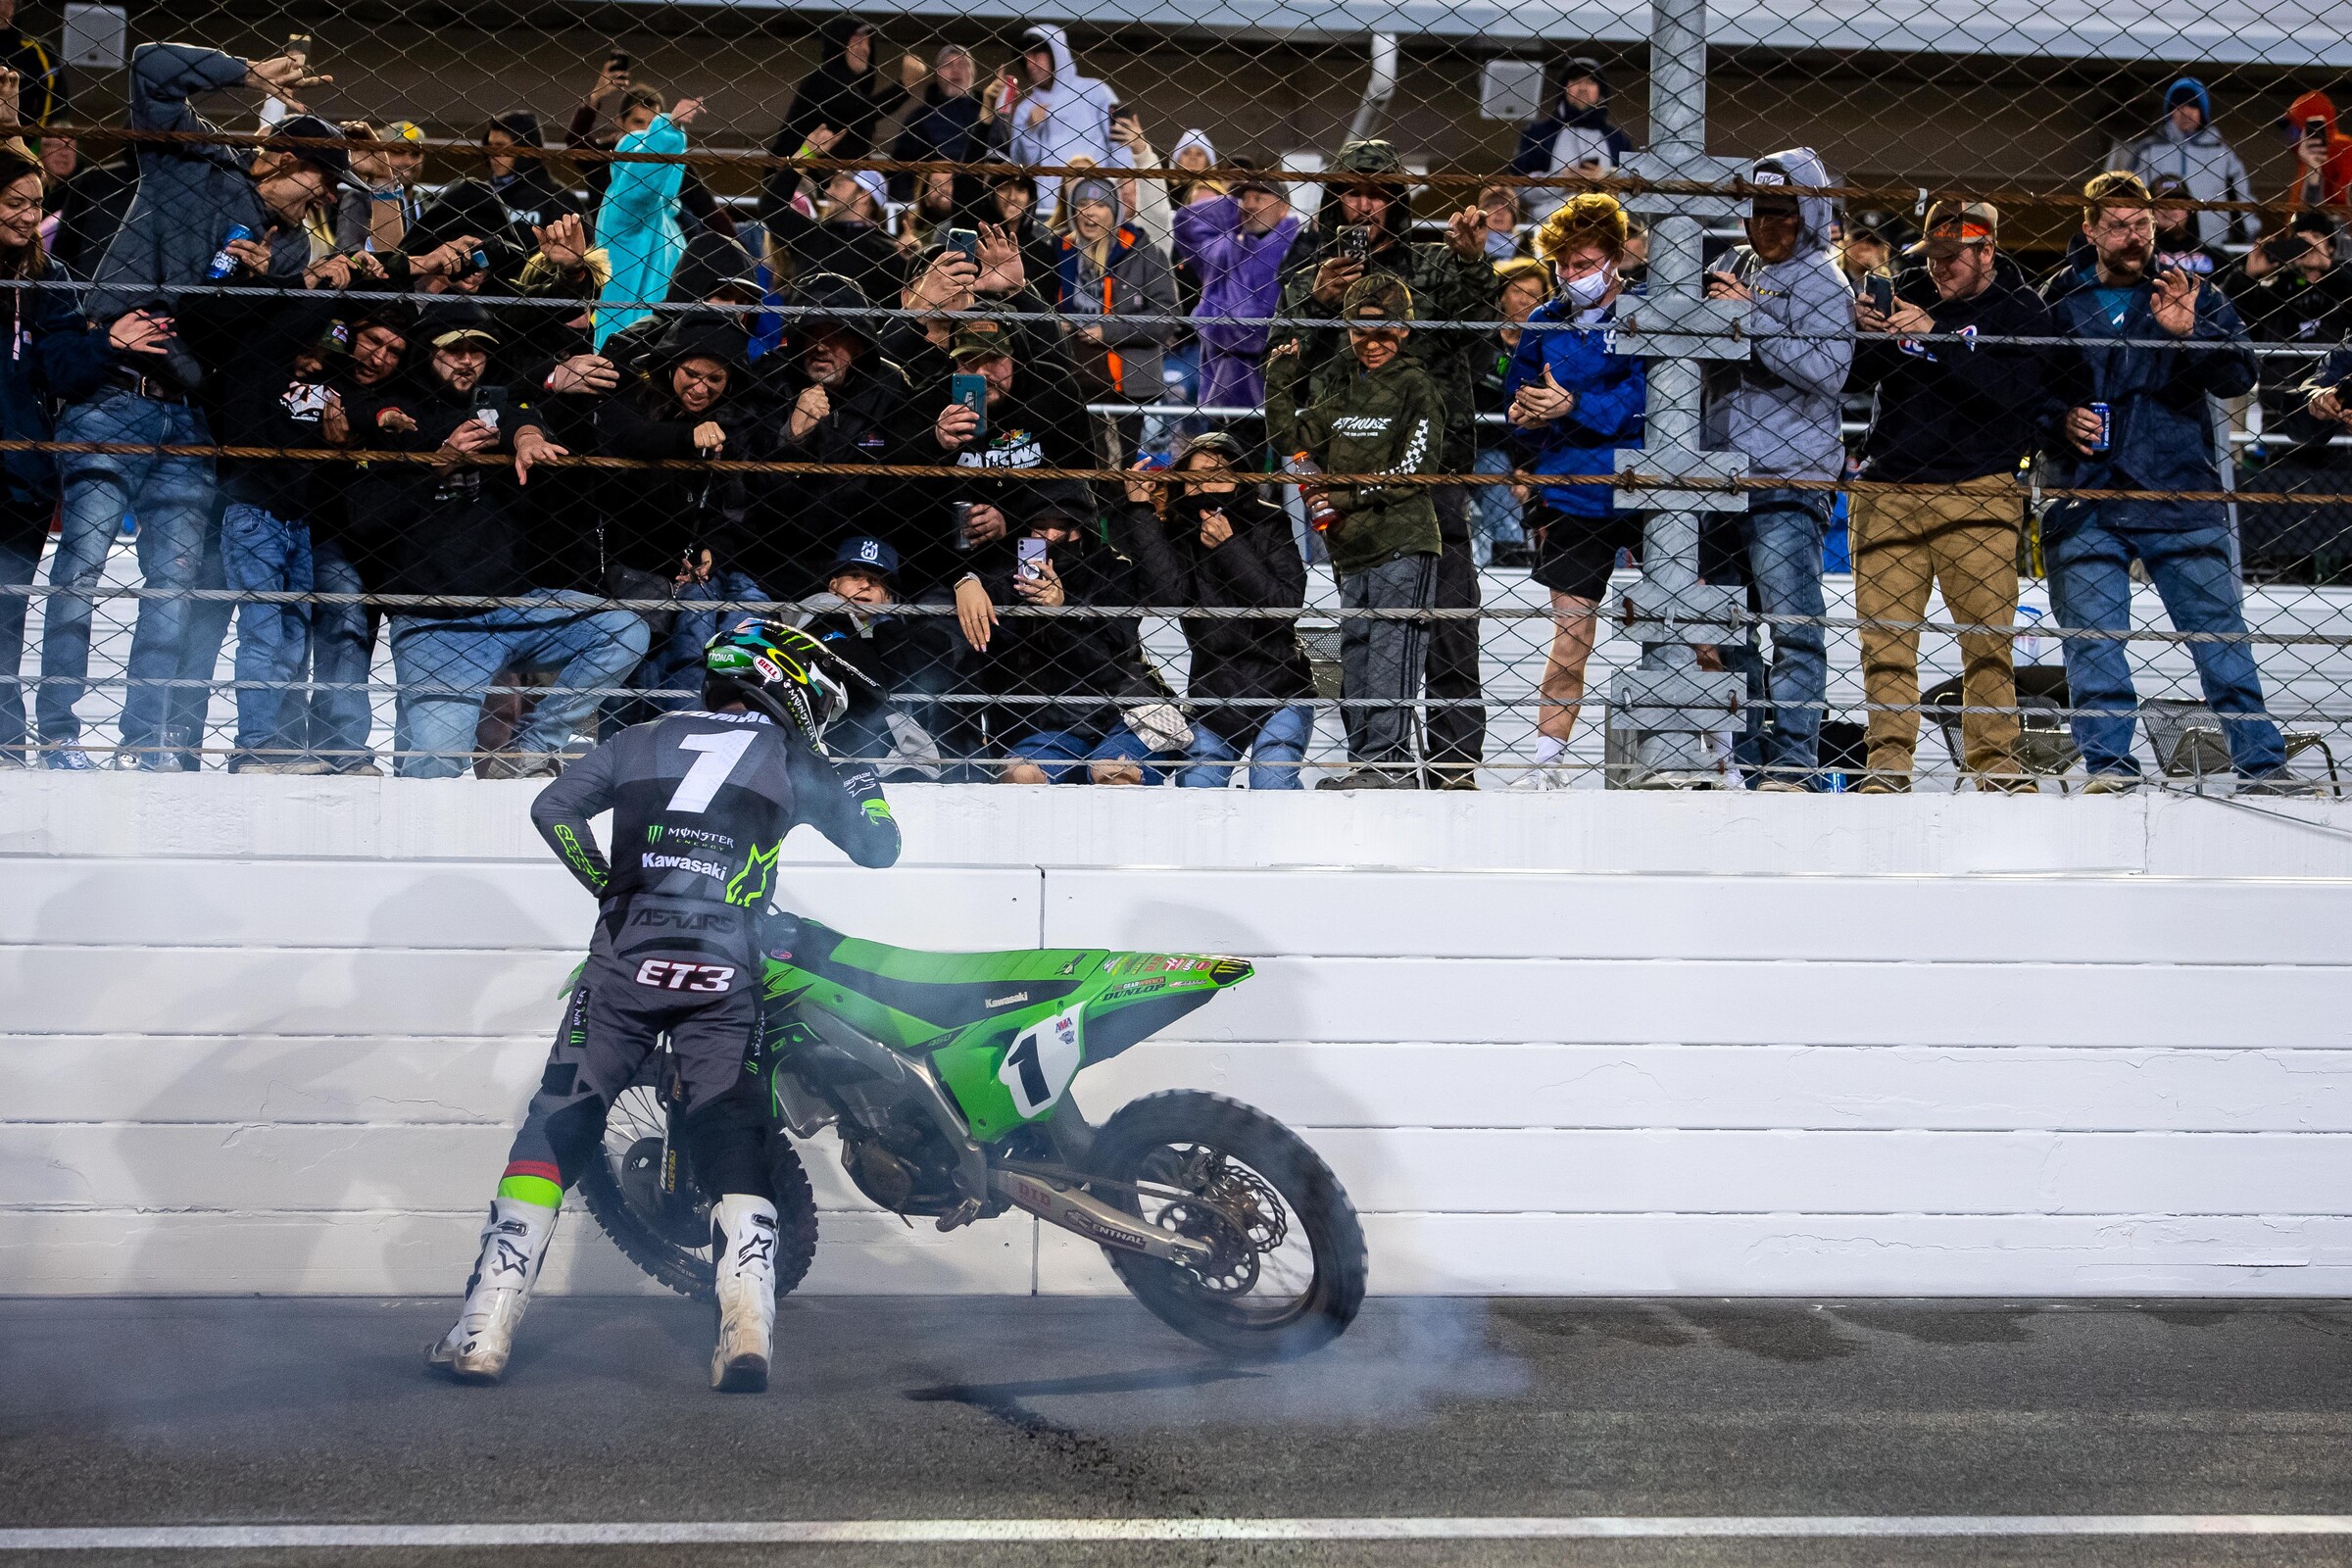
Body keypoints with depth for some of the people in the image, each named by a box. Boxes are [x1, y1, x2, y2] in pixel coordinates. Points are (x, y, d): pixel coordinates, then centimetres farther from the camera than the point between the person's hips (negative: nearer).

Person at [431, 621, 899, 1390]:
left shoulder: (642, 741, 19)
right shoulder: (794, 761, 15)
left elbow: (553, 808, 12)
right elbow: (878, 847, 19)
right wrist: (861, 783, 38)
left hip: (625, 955, 1)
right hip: (725, 971, -1)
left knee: (554, 1131, 4)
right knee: (733, 1147, 5)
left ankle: (485, 1331, -3)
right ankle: (746, 1324, -16)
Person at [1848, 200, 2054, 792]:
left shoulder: (2021, 311, 0)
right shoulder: (1906, 291, 9)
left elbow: (2012, 392, -17)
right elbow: (1859, 379, 9)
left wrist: (1936, 336, -23)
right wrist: (1864, 335, -13)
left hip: (1977, 493, -2)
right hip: (1888, 488, 2)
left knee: (1988, 631, -4)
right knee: (1885, 631, -2)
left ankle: (1994, 759, 5)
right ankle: (1889, 760, 3)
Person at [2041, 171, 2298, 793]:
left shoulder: (2191, 294, 8)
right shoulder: (2057, 302, 10)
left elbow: (2239, 375, -3)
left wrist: (2189, 331, -20)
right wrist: (2060, 421, -4)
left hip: (2181, 492, -1)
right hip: (2087, 505, 1)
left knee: (2220, 631, -1)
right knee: (2091, 639, -2)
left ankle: (2262, 764, 4)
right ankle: (2109, 764, 6)